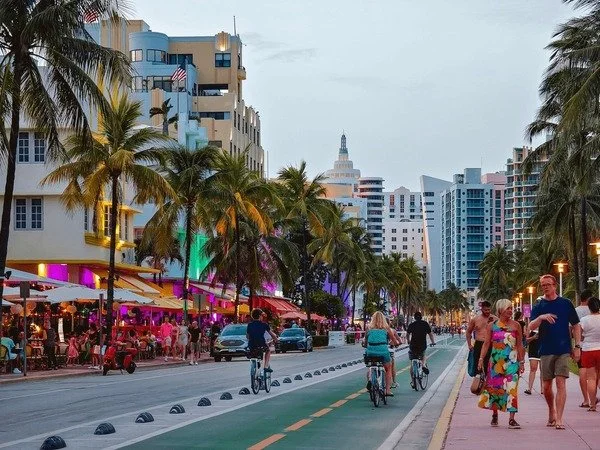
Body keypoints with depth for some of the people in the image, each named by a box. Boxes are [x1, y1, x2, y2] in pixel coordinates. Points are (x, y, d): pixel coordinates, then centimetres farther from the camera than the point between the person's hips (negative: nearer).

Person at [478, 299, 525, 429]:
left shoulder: (516, 325, 5)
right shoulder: (491, 326, 5)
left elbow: (520, 345, 8)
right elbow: (486, 343, 6)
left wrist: (522, 361, 6)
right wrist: (481, 358, -2)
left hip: (512, 361, -1)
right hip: (496, 362, 1)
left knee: (511, 388, -11)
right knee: (494, 388, 7)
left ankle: (512, 419, -13)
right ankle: (494, 414, 27)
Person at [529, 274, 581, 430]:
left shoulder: (566, 303, 5)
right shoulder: (538, 306, 5)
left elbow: (576, 325, 10)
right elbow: (531, 327, -8)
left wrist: (578, 346, 1)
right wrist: (541, 318, -28)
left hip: (563, 350, -2)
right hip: (546, 351, 2)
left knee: (561, 383, -10)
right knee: (546, 386, 8)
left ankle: (558, 419, -11)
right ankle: (551, 413, 30)